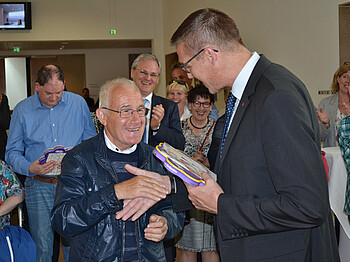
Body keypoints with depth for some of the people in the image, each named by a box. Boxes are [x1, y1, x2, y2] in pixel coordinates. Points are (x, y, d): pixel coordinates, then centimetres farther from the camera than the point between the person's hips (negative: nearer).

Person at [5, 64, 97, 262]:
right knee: (41, 244, 4)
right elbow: (12, 152, 4)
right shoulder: (22, 110, 2)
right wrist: (29, 167, -16)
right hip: (39, 187, 0)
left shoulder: (78, 103, 3)